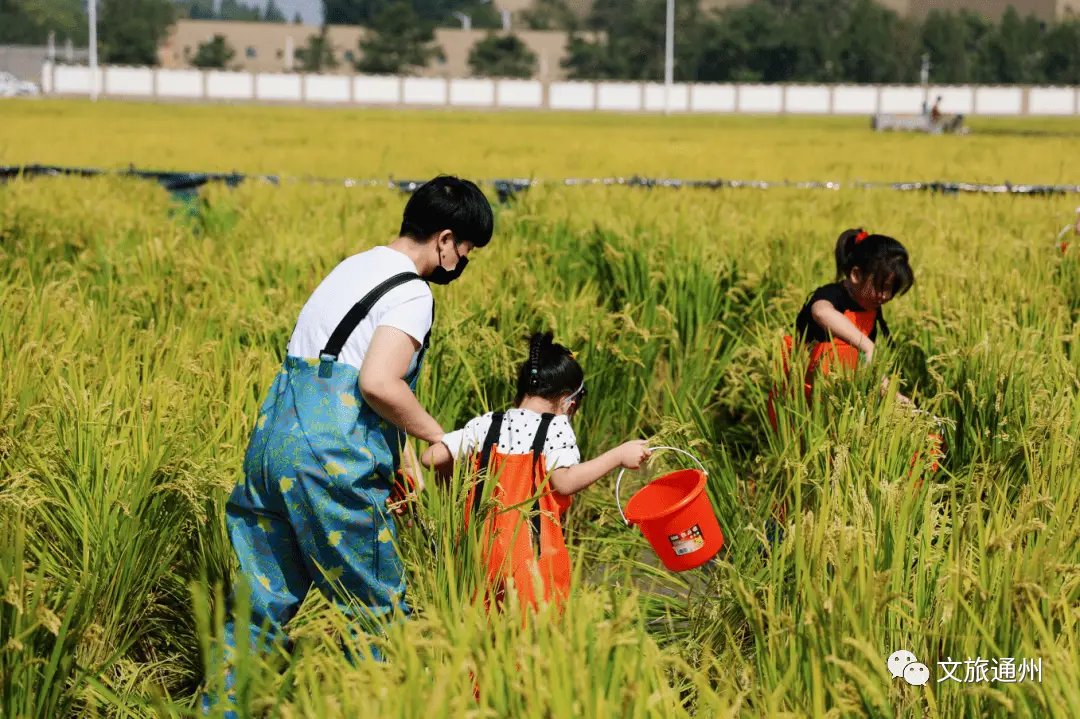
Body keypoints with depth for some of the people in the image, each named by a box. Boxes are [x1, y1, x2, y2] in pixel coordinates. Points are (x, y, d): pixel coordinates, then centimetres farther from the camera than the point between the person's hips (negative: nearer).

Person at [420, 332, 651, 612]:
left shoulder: (484, 425, 7)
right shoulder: (556, 427, -6)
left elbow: (431, 458, 5)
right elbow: (565, 481, -14)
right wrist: (618, 456, -8)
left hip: (484, 546, 4)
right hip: (533, 554, -4)